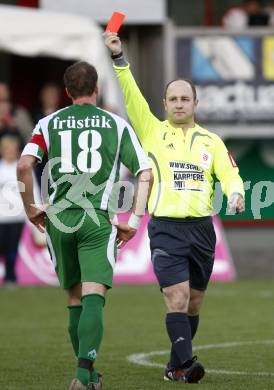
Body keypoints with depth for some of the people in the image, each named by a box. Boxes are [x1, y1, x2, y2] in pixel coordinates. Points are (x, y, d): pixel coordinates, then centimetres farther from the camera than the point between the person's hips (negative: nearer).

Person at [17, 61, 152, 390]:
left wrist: (30, 208, 5)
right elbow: (145, 173, 1)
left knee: (74, 300, 15)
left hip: (58, 218, 2)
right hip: (98, 220, -2)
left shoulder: (49, 123, 8)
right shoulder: (116, 124, 7)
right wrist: (134, 221, 5)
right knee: (93, 300, -9)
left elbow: (24, 165, -7)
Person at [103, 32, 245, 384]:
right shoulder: (152, 131, 6)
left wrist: (235, 194, -20)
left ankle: (176, 366, 19)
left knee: (193, 302, 8)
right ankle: (186, 363, -22)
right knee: (177, 298, -16)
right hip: (165, 228, -3)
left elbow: (229, 174, 3)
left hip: (202, 229, 3)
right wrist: (118, 58, -16)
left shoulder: (211, 141, 12)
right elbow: (132, 96, -4)